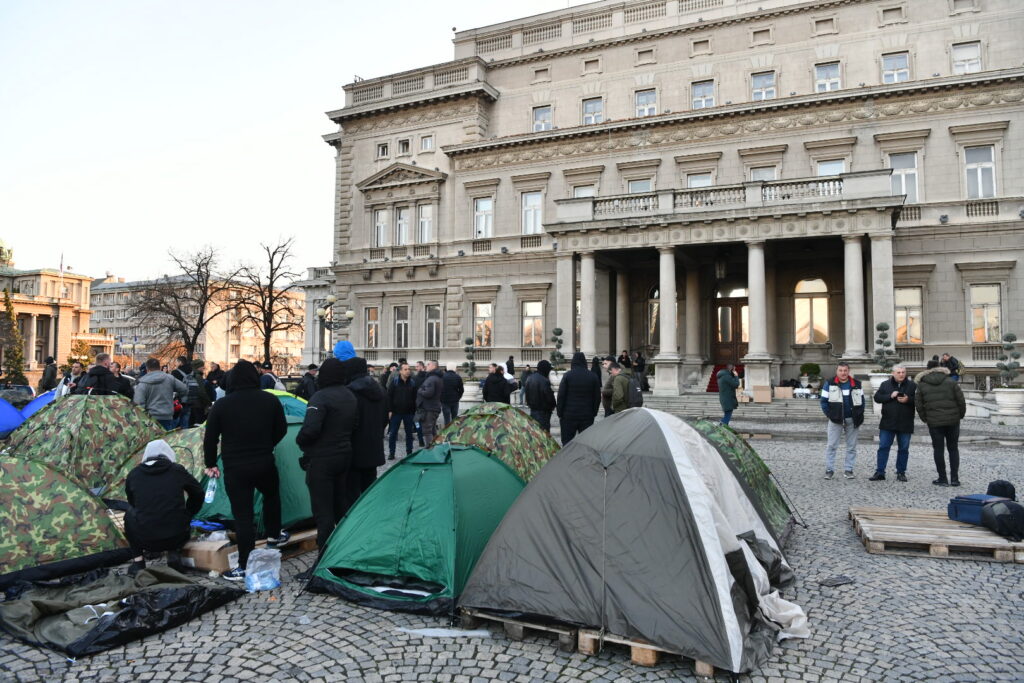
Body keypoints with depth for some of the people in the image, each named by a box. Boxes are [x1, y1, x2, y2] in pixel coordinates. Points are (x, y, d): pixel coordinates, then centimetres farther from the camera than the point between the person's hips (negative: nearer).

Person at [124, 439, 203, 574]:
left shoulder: (134, 473, 6)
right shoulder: (177, 470, 3)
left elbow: (132, 502, 22)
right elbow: (198, 493, 16)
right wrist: (188, 515, 31)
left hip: (146, 540, 0)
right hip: (177, 538, 0)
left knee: (130, 515, 29)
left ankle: (138, 561, 21)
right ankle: (172, 553, 10)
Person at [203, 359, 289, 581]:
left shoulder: (222, 405, -6)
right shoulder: (271, 401, -1)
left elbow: (210, 438, -1)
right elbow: (281, 430, 9)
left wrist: (211, 464, 13)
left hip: (235, 469, -2)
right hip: (265, 464, 2)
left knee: (243, 515, 1)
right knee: (272, 496, 30)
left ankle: (244, 567, 6)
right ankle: (274, 536, 43)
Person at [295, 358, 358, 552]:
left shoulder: (320, 397, -18)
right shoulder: (350, 396, 8)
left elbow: (310, 429, -28)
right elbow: (355, 424, 16)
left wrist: (299, 440, -9)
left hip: (322, 458, -8)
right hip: (344, 455, 8)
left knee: (323, 510, -2)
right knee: (340, 503, 21)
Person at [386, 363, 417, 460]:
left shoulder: (412, 382, 2)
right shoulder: (394, 381, -5)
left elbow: (414, 398, 5)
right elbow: (389, 396, -5)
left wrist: (414, 411, 3)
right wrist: (390, 410, -9)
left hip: (409, 412, 2)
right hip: (396, 412, -2)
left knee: (409, 434, 8)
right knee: (392, 433, 3)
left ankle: (409, 453, 18)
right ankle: (391, 453, 13)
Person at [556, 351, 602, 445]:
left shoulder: (567, 375, -5)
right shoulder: (593, 377, 3)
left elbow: (561, 396, -6)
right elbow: (597, 397, 6)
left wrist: (560, 413, 1)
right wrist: (594, 413, 13)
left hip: (569, 416, -2)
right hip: (587, 416, 2)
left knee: (567, 441, 5)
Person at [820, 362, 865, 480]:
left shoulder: (857, 384, 5)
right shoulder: (829, 384, -2)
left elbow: (861, 401, 9)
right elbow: (824, 401, -1)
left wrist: (859, 417, 0)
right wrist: (830, 415, -8)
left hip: (852, 420, 2)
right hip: (835, 420, -2)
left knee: (851, 446, 7)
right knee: (832, 446, -1)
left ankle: (848, 469, 16)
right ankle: (829, 469, 6)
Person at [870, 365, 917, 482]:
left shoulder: (912, 385, 2)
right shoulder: (885, 384, 5)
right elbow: (877, 397, -2)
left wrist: (908, 400, -20)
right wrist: (890, 396, -15)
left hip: (905, 424, 0)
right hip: (887, 423, 0)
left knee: (903, 449, 8)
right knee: (883, 447, 0)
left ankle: (901, 472, 19)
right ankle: (879, 472, 3)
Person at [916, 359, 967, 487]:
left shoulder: (921, 385, 2)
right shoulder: (950, 381, 0)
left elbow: (919, 405, 1)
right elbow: (961, 400, -3)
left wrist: (925, 419, 12)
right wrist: (961, 415, 11)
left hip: (934, 422, -1)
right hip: (953, 420, 1)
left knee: (938, 449, 6)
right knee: (953, 449, 11)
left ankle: (942, 478, 8)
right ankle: (954, 478, 10)